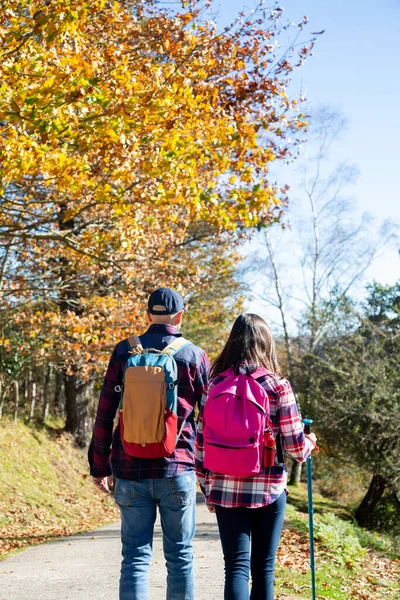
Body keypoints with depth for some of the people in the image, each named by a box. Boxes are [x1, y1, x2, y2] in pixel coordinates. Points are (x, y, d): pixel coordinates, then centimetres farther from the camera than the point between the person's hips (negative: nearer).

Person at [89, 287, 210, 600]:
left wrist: (100, 466, 8)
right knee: (180, 555, 9)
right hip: (178, 469, -1)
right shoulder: (196, 356, 1)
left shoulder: (125, 351, 3)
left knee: (135, 556, 4)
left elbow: (104, 413, 2)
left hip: (131, 470, 1)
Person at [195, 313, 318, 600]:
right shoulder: (278, 386, -6)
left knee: (236, 566, 3)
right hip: (268, 490, -2)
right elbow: (295, 445, -7)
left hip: (226, 490, 2)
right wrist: (309, 444, 16)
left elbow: (201, 441, 3)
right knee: (263, 569, 11)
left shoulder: (215, 384, 1)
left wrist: (207, 488, 14)